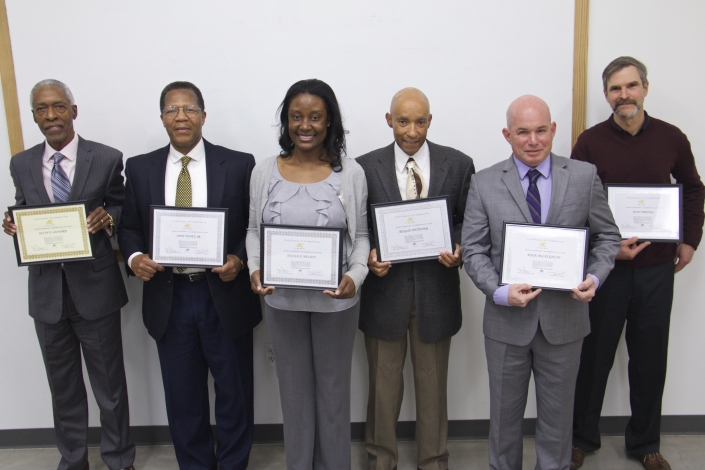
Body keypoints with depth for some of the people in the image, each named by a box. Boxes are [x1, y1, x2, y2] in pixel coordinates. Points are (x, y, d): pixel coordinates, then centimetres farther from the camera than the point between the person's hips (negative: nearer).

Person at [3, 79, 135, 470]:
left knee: (109, 382, 9)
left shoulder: (107, 159, -4)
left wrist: (107, 218, -19)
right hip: (46, 289, 3)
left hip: (95, 287, -3)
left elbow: (122, 208, 2)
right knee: (62, 386, 17)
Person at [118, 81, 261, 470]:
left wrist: (240, 259, -17)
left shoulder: (239, 164, -2)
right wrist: (134, 257, -10)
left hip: (224, 295, -2)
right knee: (182, 398, 15)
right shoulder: (139, 168, 5)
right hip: (168, 297, 2)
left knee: (234, 395, 13)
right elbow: (129, 227, 10)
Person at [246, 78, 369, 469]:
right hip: (281, 299, 2)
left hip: (335, 299, -1)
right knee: (294, 388, 18)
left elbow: (361, 235, -2)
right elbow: (253, 230, 7)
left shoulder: (350, 173, -6)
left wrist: (356, 276, -19)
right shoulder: (264, 172, -1)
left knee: (333, 388, 16)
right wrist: (254, 269, -10)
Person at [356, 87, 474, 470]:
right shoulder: (366, 166, -2)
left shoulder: (458, 164, -1)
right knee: (383, 384, 15)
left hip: (436, 289, 1)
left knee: (433, 384, 16)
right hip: (384, 287, 0)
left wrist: (458, 249, -16)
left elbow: (468, 222, 4)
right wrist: (368, 256, -16)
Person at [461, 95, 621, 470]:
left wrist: (595, 276, -13)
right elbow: (473, 249, -5)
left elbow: (607, 235, 5)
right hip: (507, 318, 0)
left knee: (557, 410, 18)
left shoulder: (585, 177, -1)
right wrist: (500, 292, -19)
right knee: (505, 410, 17)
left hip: (565, 316, 1)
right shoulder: (484, 184, -4)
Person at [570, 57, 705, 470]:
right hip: (605, 266, -2)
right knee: (595, 356, 8)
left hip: (657, 268, 2)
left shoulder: (671, 138, 2)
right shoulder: (590, 143, -5)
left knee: (651, 358, 12)